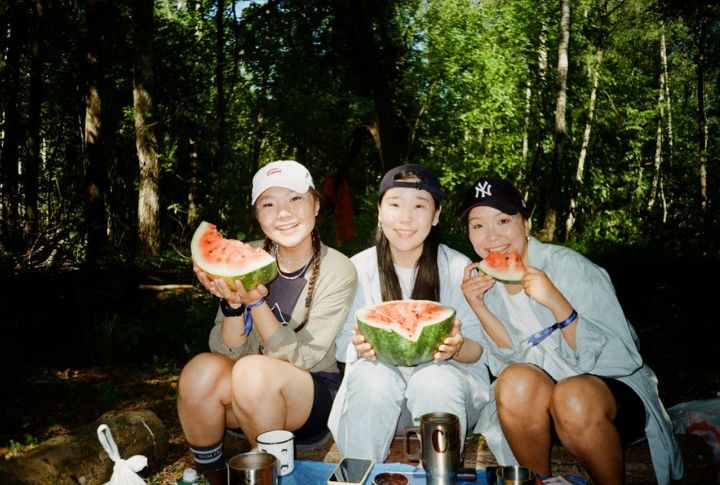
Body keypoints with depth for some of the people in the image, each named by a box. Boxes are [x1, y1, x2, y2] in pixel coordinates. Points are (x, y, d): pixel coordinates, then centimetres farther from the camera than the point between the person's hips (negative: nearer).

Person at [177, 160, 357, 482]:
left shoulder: (338, 271, -13)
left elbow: (299, 359, -17)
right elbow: (229, 352, -7)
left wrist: (256, 302, -30)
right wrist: (233, 304, -27)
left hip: (313, 398, -3)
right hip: (249, 394, 3)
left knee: (254, 371, -32)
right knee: (202, 369, -27)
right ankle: (209, 473, -2)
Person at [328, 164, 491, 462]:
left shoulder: (459, 268, -5)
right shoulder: (358, 268, -3)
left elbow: (477, 346, -3)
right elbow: (343, 345, -2)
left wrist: (456, 348, -27)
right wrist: (360, 348, -27)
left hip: (445, 370, 0)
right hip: (380, 368, 1)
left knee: (435, 381, -34)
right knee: (371, 377, -33)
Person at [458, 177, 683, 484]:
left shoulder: (569, 266, -15)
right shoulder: (483, 280, -2)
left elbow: (619, 358, -18)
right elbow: (513, 360, -3)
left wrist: (556, 302, -32)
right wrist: (479, 308, -18)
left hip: (612, 387, -3)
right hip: (536, 398, 3)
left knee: (573, 395, -34)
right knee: (516, 379, -29)